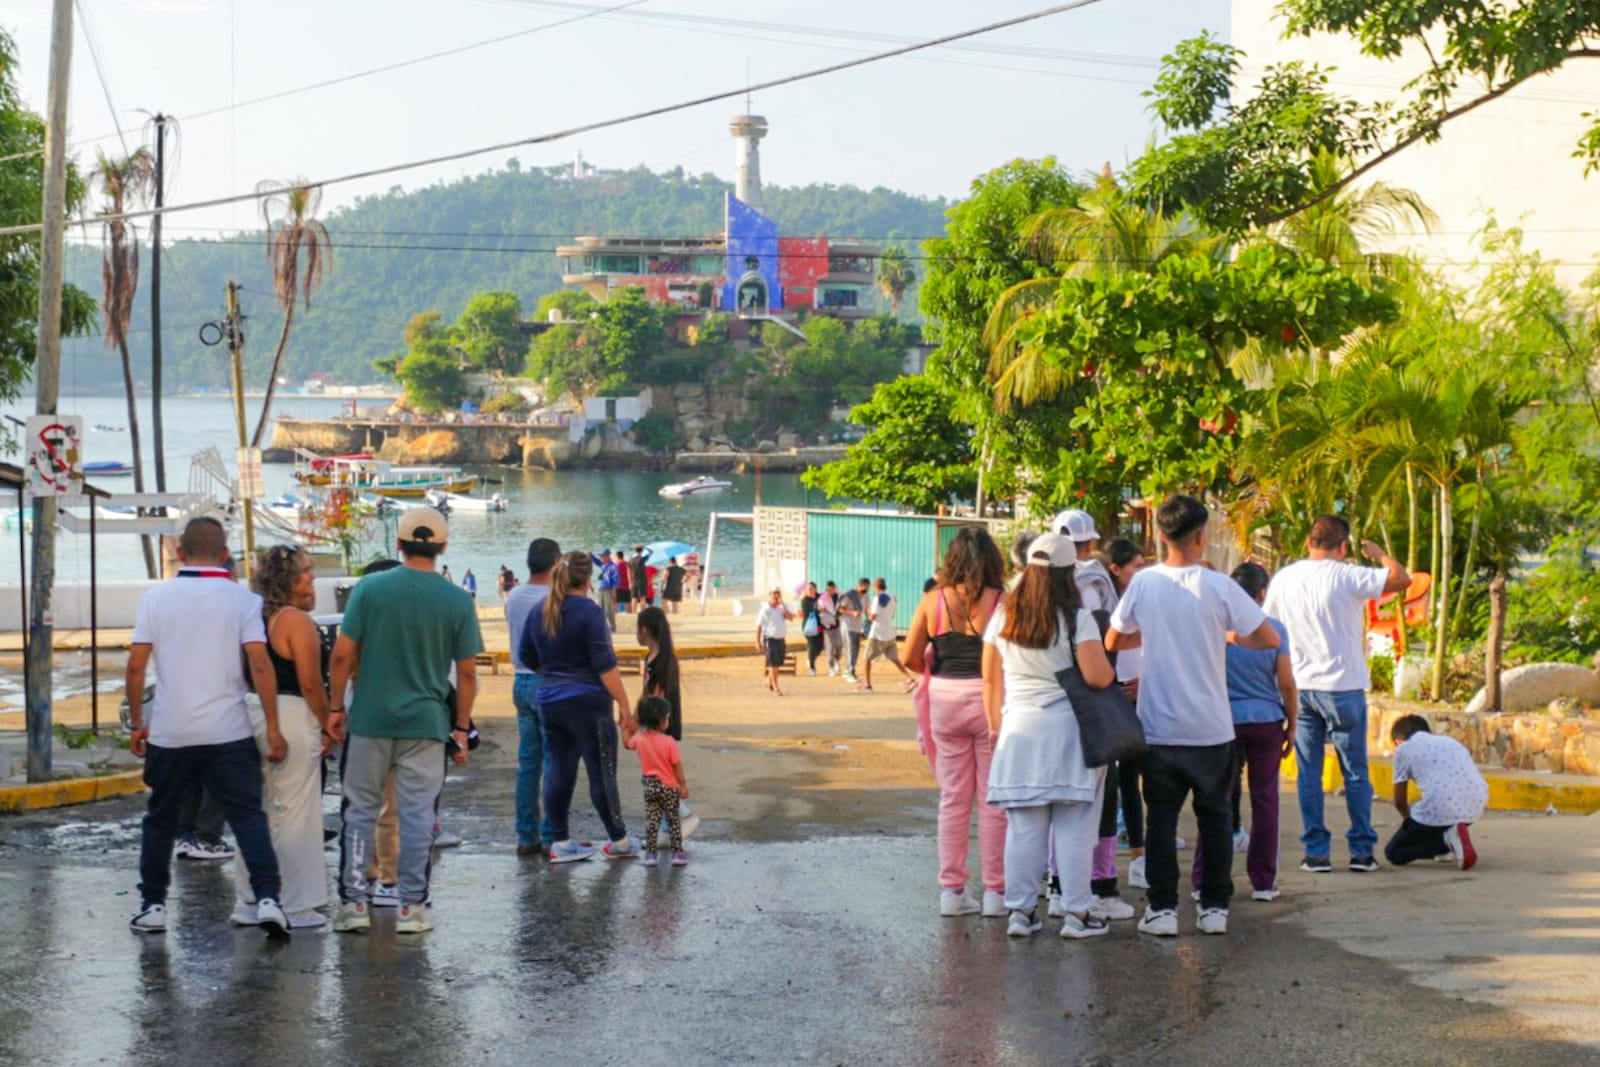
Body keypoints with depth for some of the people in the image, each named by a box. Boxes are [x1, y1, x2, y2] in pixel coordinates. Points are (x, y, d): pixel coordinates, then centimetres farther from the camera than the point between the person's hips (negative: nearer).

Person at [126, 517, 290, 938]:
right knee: (248, 817, 0)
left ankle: (152, 906, 21)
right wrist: (272, 729, -6)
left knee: (160, 820, 16)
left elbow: (135, 666, 0)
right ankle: (267, 899, -15)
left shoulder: (156, 598, 2)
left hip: (169, 732, 1)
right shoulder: (242, 599, -1)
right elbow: (260, 666, -9)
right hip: (229, 731, -1)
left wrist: (136, 722, 11)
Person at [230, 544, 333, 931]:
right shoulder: (297, 621, -13)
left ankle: (249, 902, 21)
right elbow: (311, 683, -14)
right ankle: (294, 906, 5)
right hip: (292, 718, -8)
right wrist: (326, 727, -6)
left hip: (255, 715, 8)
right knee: (293, 814, 0)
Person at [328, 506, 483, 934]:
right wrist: (462, 729, 9)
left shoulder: (369, 589, -4)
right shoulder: (458, 601, -1)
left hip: (370, 719, 0)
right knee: (417, 816, 6)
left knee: (360, 812, 10)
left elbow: (343, 655, -5)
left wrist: (335, 708, 6)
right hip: (427, 723, 0)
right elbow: (467, 674, 1)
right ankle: (412, 906, 9)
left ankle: (354, 902, 10)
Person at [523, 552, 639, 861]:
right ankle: (619, 841, 11)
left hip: (550, 702, 7)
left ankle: (560, 842, 11)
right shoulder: (588, 611, -12)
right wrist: (623, 703, -13)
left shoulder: (541, 612, 8)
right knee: (602, 773, 2)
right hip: (587, 703, -7)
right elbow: (604, 664, -16)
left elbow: (528, 657, 17)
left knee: (559, 772, 9)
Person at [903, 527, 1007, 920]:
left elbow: (910, 658, 0)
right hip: (989, 700, -3)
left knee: (953, 799, 12)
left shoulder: (933, 601, -2)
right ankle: (994, 891, 10)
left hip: (945, 700, 3)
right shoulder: (1000, 602, -10)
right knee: (992, 800, 6)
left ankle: (951, 890, 14)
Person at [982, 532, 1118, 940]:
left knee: (1023, 827, 7)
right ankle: (1076, 912, 7)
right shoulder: (1076, 619, -8)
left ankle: (1021, 910, 10)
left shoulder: (1002, 617, 5)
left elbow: (990, 678, 11)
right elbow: (1098, 677, -16)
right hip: (1068, 732, -4)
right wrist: (1111, 671, 6)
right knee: (1074, 828, 3)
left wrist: (995, 724, 19)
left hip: (1018, 731, 4)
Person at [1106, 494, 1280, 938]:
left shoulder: (1143, 583, -5)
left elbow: (1113, 641, 6)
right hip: (1211, 728, -1)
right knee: (1215, 817, 12)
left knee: (1161, 818, 8)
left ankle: (1162, 909, 5)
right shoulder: (1218, 587, -10)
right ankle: (1214, 907, 14)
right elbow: (1269, 638, -7)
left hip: (1158, 727, 1)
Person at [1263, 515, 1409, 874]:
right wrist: (1379, 554, 7)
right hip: (1342, 686, -3)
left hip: (1299, 686, 4)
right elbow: (1402, 578, -12)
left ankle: (1316, 852, 6)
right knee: (1355, 773, 7)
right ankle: (1362, 851, 10)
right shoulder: (1347, 577, -12)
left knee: (1308, 773, 7)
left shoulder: (1283, 579, 3)